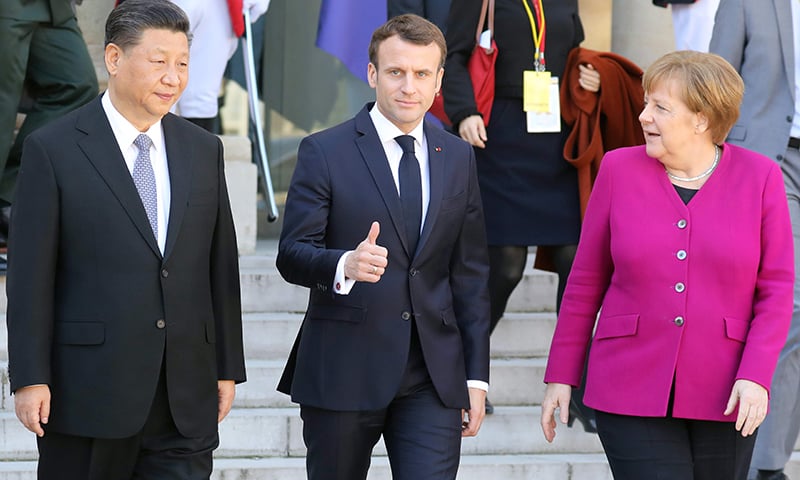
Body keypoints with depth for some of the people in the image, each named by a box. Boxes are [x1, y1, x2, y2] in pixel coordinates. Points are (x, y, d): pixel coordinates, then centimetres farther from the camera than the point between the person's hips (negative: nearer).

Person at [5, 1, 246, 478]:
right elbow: (31, 274, -6)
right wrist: (30, 379, -11)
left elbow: (221, 266, 13)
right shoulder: (53, 149, -4)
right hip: (88, 392, -3)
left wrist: (227, 367, 11)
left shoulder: (204, 150, 11)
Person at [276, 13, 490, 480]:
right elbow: (292, 254, -8)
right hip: (342, 372, -2)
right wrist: (345, 266, -30)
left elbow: (471, 274, 12)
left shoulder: (458, 157, 10)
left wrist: (476, 375, 8)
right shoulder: (325, 152, -2)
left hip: (433, 376, 2)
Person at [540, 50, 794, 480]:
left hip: (722, 398, 0)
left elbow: (776, 288, 0)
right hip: (632, 393, 0)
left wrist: (756, 376, -12)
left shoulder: (760, 178, 0)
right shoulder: (619, 169, 2)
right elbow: (585, 282, 7)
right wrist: (560, 376, 7)